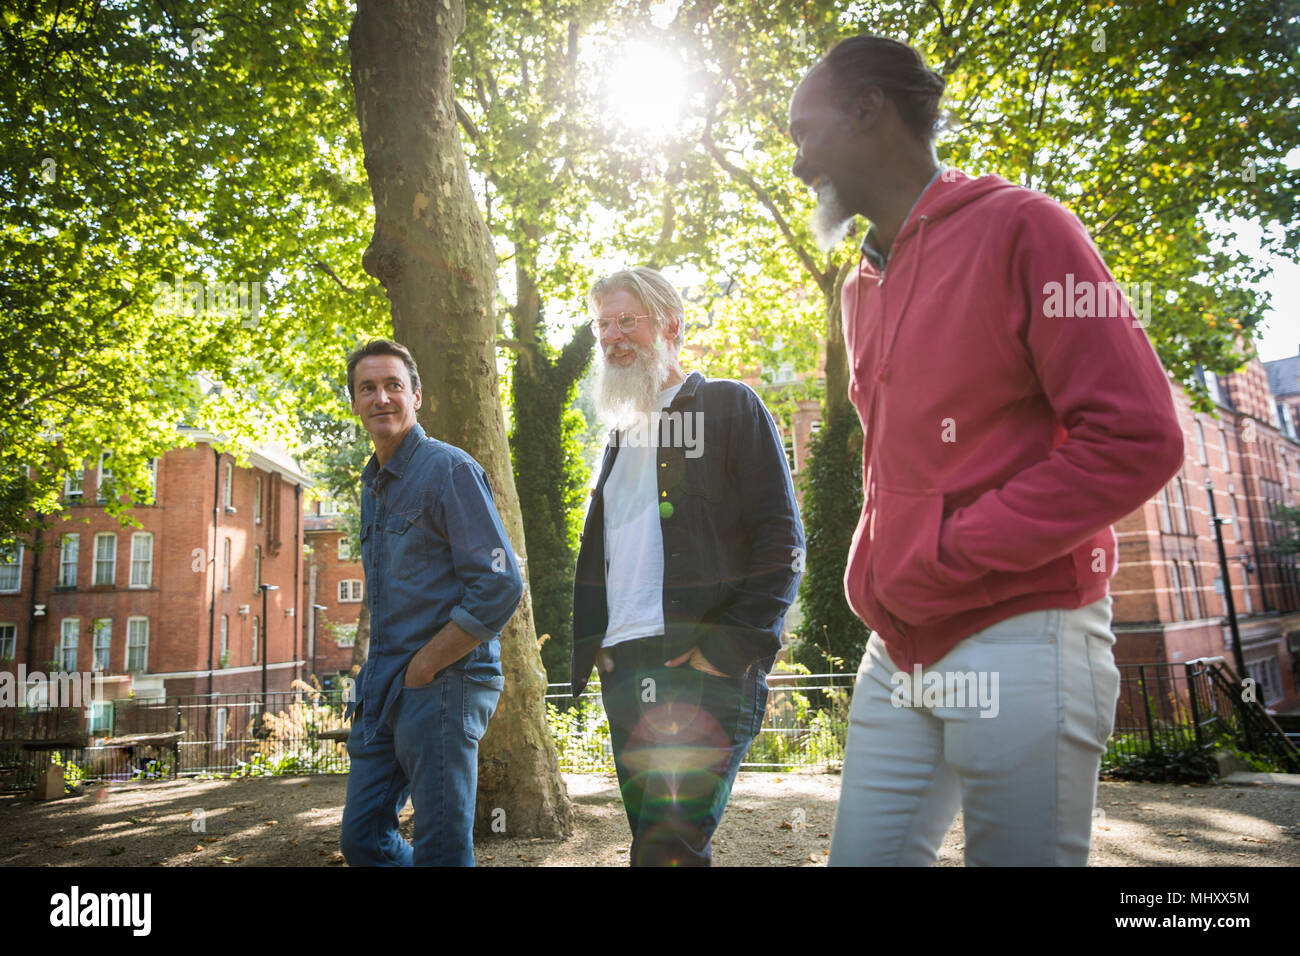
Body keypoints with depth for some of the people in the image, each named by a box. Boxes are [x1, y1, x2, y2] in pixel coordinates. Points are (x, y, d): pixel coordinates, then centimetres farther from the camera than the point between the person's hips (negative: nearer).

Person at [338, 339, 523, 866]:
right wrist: (374, 678, 13)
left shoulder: (449, 469, -10)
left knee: (441, 849, 1)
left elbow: (500, 588, -18)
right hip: (383, 693, 8)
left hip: (441, 685, -8)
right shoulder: (373, 484, 16)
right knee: (361, 839, 15)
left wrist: (423, 667, -15)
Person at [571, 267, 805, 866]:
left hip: (704, 667, -7)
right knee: (655, 837, 12)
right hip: (625, 670, 7)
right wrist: (593, 645, 10)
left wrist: (729, 650, -15)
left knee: (669, 847, -13)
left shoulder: (730, 406, 2)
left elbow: (781, 540, -7)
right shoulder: (622, 432, 23)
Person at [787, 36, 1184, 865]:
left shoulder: (1018, 227, -5)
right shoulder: (863, 286, 17)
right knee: (862, 854, 10)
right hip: (898, 650, 7)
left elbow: (1136, 439, -12)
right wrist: (870, 573, 8)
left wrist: (947, 559, -14)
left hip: (1018, 642, -7)